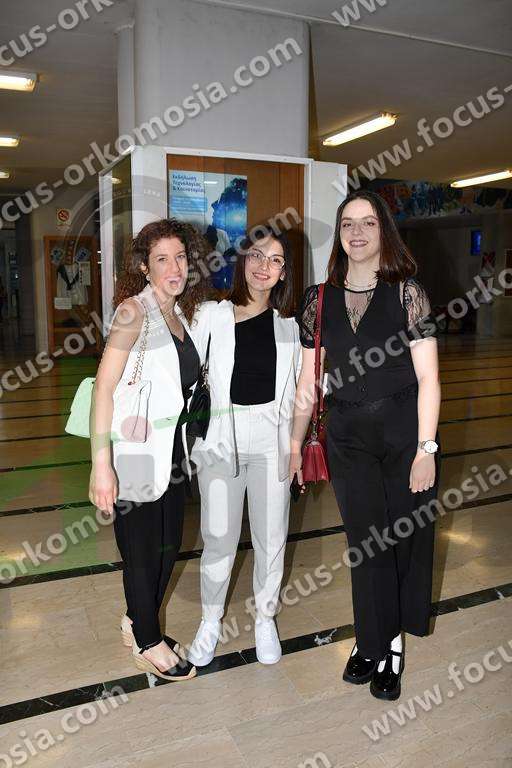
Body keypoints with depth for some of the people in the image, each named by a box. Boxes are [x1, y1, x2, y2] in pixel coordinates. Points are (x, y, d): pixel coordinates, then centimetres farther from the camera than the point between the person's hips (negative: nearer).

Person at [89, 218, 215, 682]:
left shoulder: (188, 314, 8)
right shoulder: (134, 310, -15)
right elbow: (104, 387, -21)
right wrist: (101, 465, -25)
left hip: (172, 448, 8)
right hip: (135, 451, -7)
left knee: (169, 545, 18)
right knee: (143, 552, 9)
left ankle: (138, 624, 42)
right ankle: (149, 644, 32)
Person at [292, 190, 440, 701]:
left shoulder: (407, 293, -5)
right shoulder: (320, 300, 3)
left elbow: (428, 378, -8)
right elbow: (308, 380, 6)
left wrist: (426, 448, -13)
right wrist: (295, 443, 6)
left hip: (404, 430, -1)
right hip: (348, 436, 2)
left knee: (407, 537, 11)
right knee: (365, 542, 8)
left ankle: (392, 638, 35)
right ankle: (375, 644, 29)